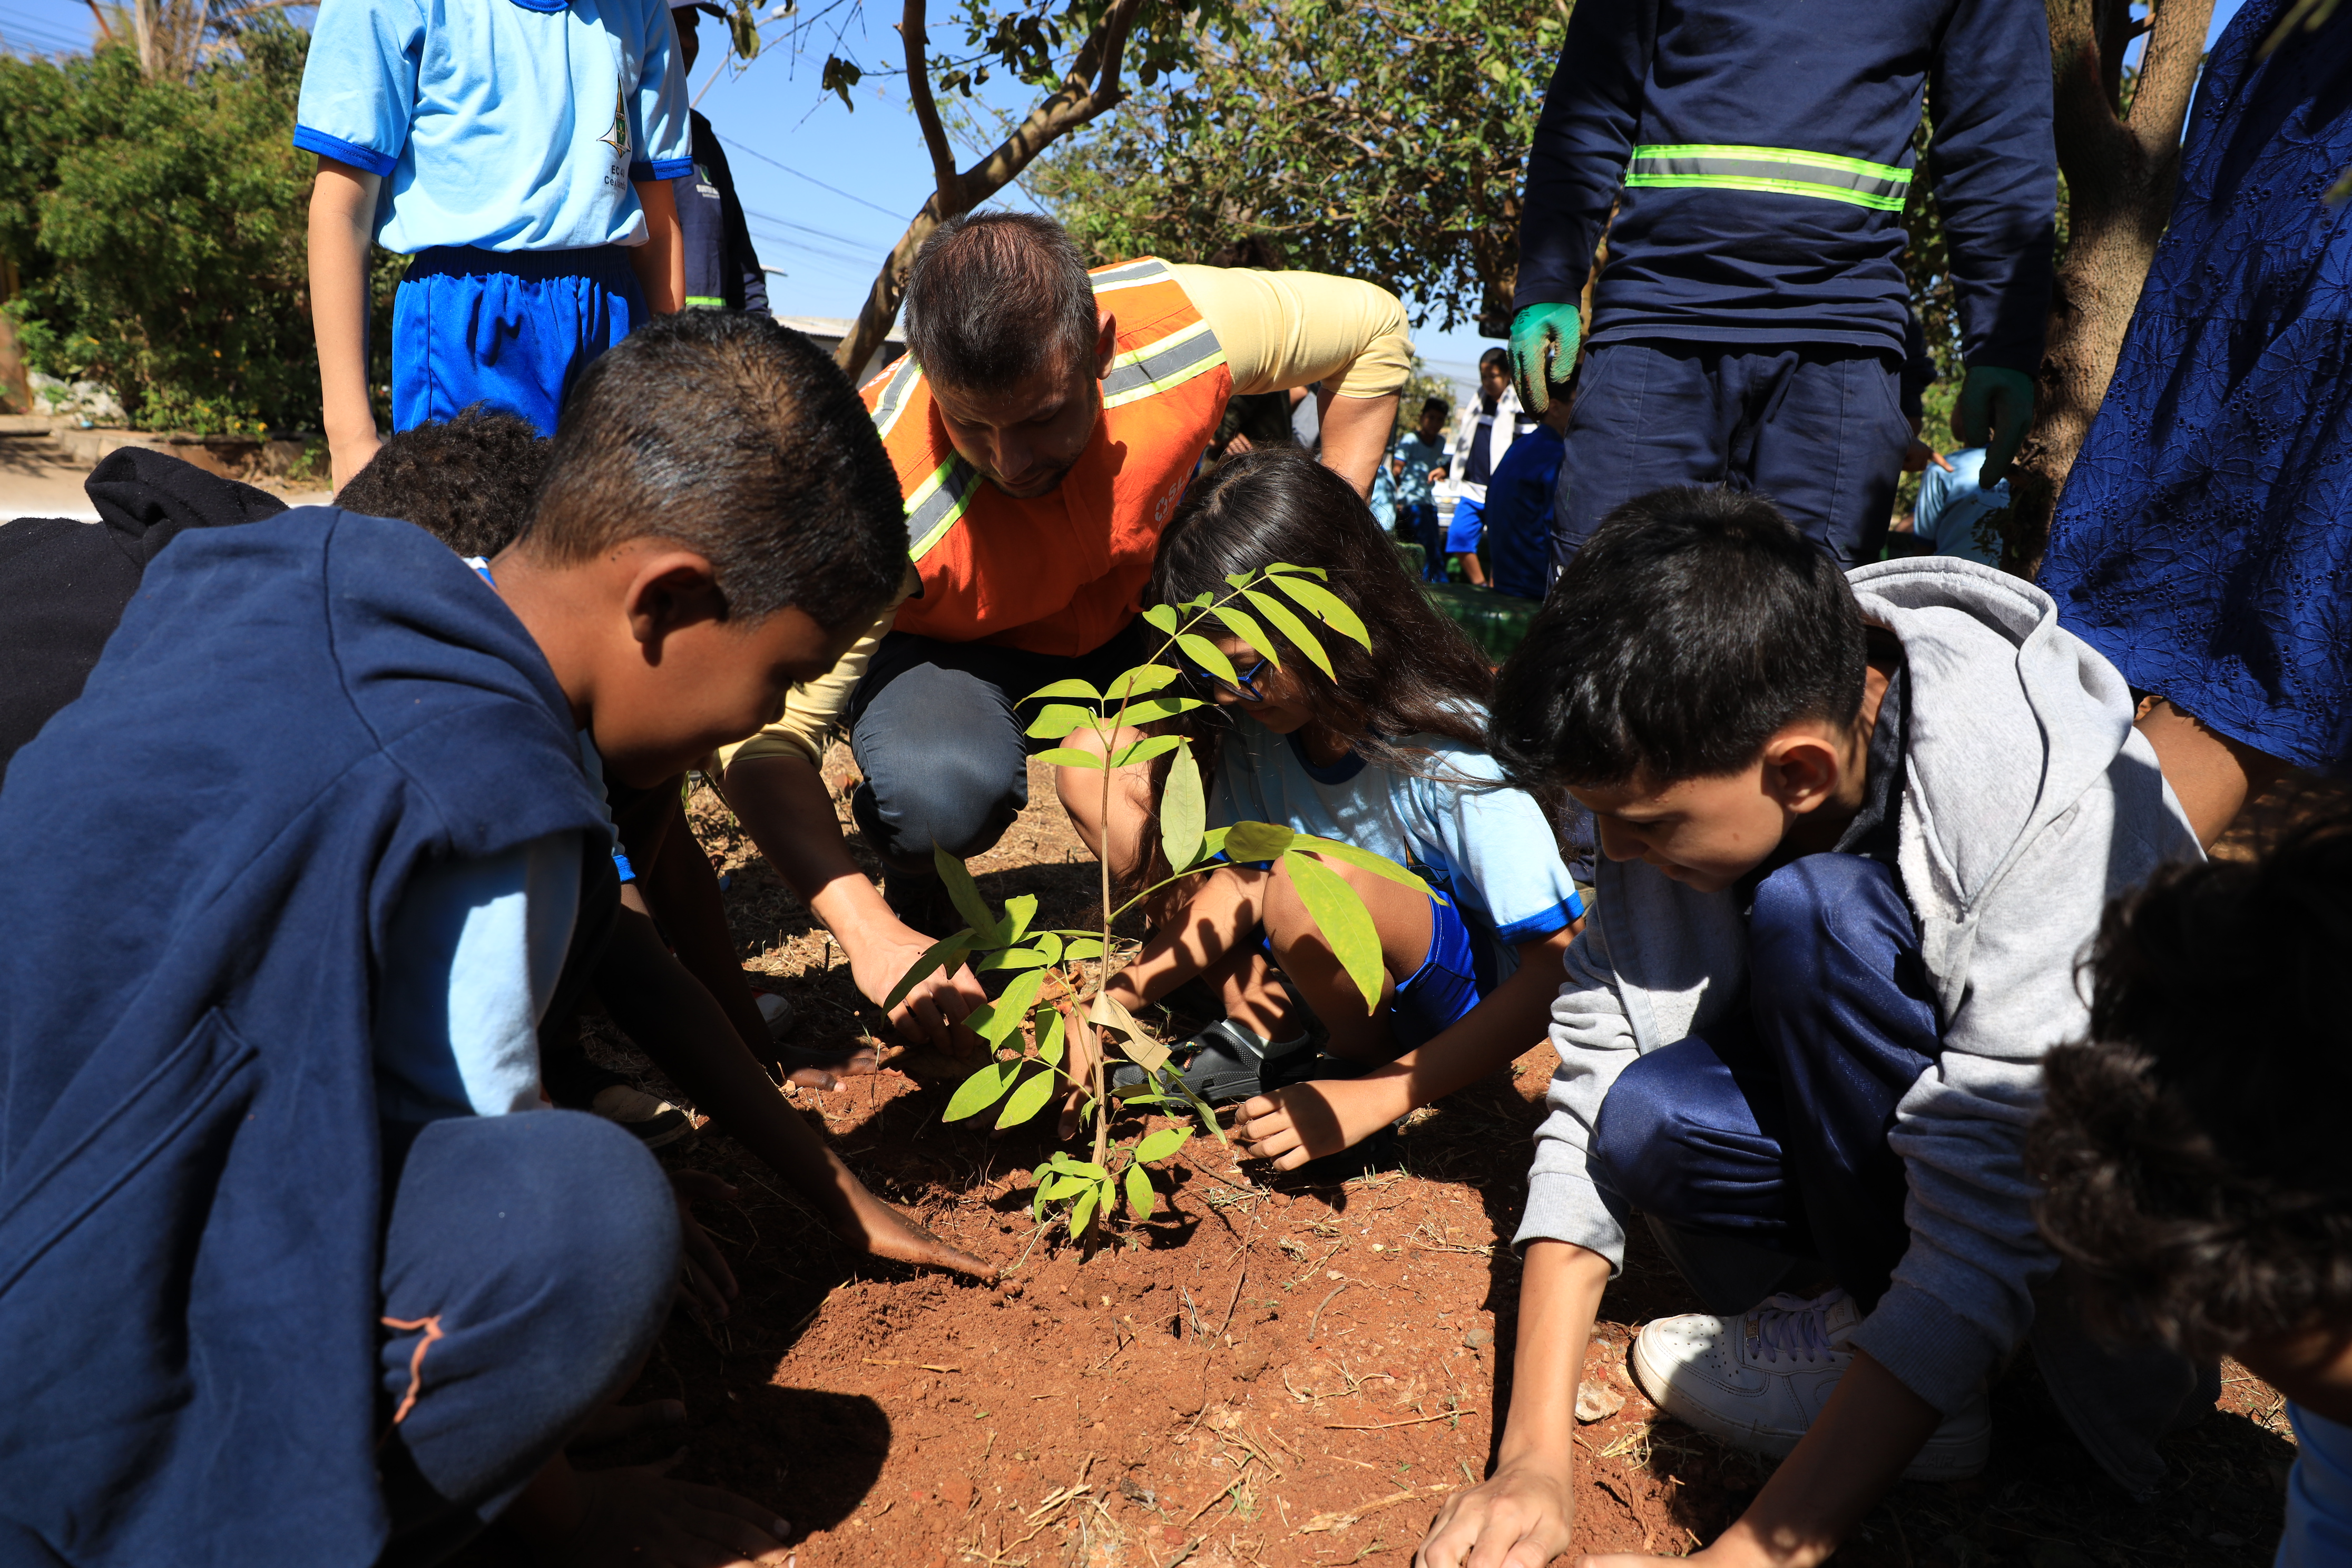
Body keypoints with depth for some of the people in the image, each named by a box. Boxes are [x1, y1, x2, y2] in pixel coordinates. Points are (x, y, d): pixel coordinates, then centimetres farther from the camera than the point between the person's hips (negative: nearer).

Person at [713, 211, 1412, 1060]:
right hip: (951, 649, -3)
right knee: (937, 791, -36)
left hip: (1137, 606, 4)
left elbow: (1375, 329, -11)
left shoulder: (1187, 323, -30)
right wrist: (870, 937, -46)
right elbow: (766, 736, -36)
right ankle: (919, 902, 2)